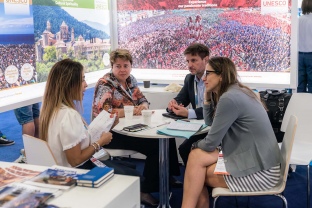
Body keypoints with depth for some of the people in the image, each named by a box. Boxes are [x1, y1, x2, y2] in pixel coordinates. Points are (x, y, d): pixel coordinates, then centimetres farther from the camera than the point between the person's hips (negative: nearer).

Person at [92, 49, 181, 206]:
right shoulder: (105, 84, -14)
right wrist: (131, 110, -24)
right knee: (155, 146, -21)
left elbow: (143, 100, 13)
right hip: (111, 133, -8)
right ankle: (146, 189, -7)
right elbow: (102, 112, -26)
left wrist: (144, 106, -13)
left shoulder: (130, 80, 9)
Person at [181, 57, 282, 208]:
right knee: (196, 157, 1)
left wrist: (195, 146, 6)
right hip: (254, 161, 9)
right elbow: (210, 121, 21)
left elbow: (210, 143, -16)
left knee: (196, 158, -6)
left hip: (260, 172, -9)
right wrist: (208, 95, 8)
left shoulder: (230, 98, -20)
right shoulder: (235, 93, 9)